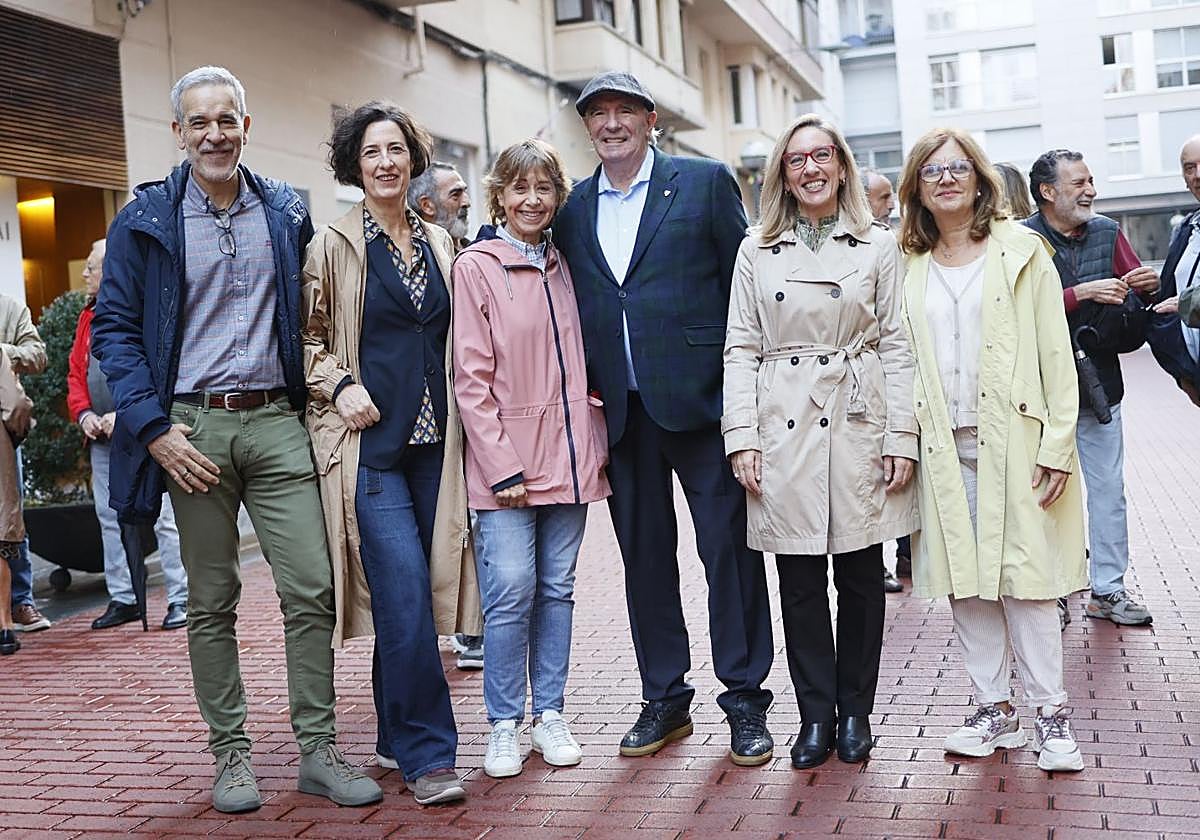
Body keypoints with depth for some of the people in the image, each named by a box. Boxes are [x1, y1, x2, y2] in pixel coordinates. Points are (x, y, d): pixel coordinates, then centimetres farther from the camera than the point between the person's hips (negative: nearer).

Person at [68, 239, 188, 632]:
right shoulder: (88, 317, 17)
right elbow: (75, 372, 19)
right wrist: (83, 413, 1)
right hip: (100, 437, 8)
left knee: (162, 517, -6)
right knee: (110, 518, 10)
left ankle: (181, 599, 0)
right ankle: (122, 598, 18)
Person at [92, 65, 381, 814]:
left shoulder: (288, 213, 10)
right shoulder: (145, 220, 2)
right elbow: (115, 329, 0)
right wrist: (153, 428, -10)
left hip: (276, 421, 2)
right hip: (191, 428, -1)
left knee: (311, 588, -3)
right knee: (212, 601, 6)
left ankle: (318, 750, 8)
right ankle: (231, 753, 18)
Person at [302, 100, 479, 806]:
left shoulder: (439, 243, 14)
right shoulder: (334, 246, 0)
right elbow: (304, 337, 4)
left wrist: (458, 427, 12)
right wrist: (340, 385, -12)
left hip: (433, 442, 5)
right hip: (369, 441, -4)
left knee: (412, 594, 7)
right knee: (405, 594, -12)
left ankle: (397, 736, 22)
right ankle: (428, 753, -2)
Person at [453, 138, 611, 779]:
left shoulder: (563, 267, 13)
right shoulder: (475, 266, -3)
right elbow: (471, 378, -7)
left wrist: (597, 446, 8)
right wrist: (503, 468, -12)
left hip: (569, 455, 5)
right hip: (505, 460, -5)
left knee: (557, 589, 9)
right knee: (511, 592, -8)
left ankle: (549, 715, 20)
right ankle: (504, 726, 7)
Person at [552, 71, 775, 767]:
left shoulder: (706, 182, 0)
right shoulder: (573, 208, 12)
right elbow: (573, 304, 16)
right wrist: (582, 384, 3)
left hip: (699, 397, -4)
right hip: (619, 409, 4)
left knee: (730, 547, 1)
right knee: (644, 554, 11)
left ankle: (746, 700, 15)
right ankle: (665, 699, 24)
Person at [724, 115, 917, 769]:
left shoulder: (878, 247, 5)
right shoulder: (757, 251, 7)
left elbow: (895, 346, 3)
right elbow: (741, 349, 5)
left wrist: (901, 437, -3)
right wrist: (741, 436, -4)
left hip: (858, 425, 0)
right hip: (783, 428, 0)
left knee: (860, 576, 6)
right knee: (799, 581, 4)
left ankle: (855, 712, 22)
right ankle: (816, 715, 18)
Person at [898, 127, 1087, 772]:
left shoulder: (1021, 251, 3)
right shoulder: (907, 265, 11)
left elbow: (1056, 353, -1)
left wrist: (1057, 444, -8)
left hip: (1011, 440, -3)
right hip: (943, 447, 3)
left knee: (1024, 575, -4)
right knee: (964, 581, 5)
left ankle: (1050, 714, 7)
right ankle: (994, 711, 15)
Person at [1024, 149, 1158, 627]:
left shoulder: (1107, 232, 7)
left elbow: (1138, 292, 12)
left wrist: (1148, 286, -10)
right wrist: (1081, 293, -24)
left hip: (1099, 384, 5)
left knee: (1109, 488, 8)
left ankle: (1108, 590, 19)